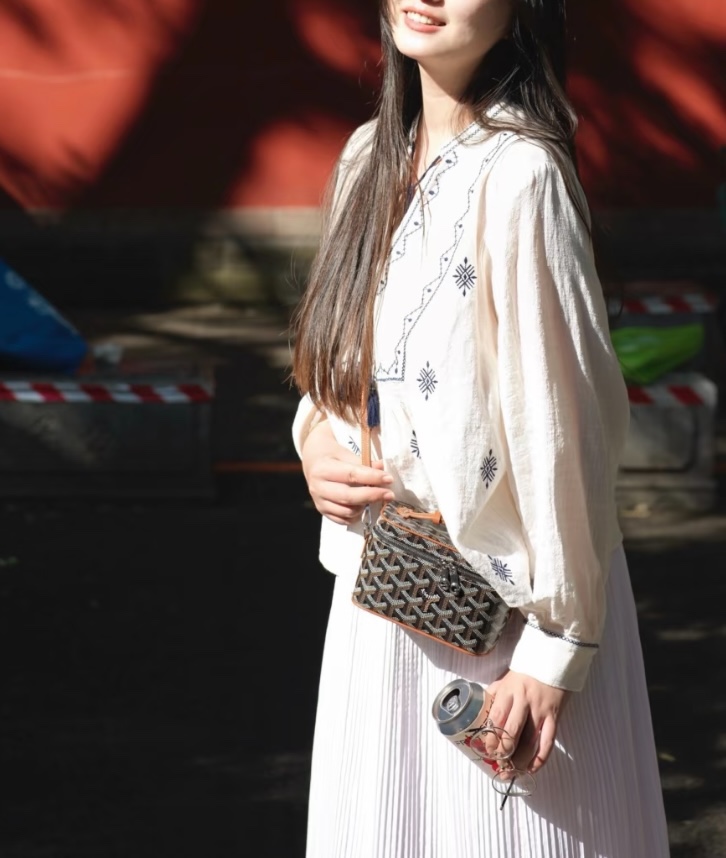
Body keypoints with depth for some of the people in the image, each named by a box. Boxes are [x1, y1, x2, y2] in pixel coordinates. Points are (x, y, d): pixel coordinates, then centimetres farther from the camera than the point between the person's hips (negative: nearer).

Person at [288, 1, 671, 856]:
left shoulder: (518, 178, -19)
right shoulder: (372, 157, 5)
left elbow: (565, 424, -18)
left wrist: (558, 645, -16)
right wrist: (315, 437, -1)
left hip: (503, 613, -7)